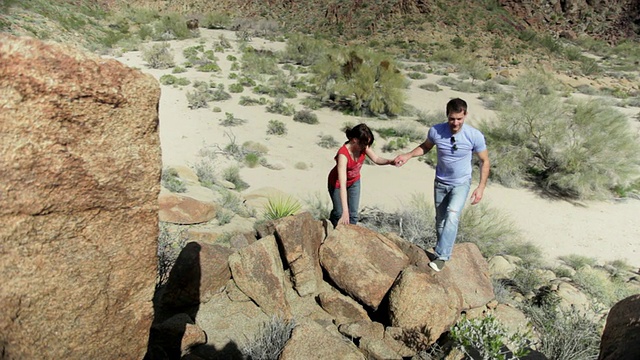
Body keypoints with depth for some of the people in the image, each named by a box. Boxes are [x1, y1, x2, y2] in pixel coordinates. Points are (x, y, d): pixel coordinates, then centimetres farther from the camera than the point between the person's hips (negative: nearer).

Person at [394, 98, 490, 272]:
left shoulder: (475, 136, -20)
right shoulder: (436, 131, -16)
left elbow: (484, 161, -6)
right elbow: (425, 146, 7)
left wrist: (481, 187, -11)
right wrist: (408, 155, -8)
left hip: (461, 184, -3)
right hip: (440, 183, 3)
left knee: (452, 216, -23)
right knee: (440, 220, 13)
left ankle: (441, 256, -16)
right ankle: (444, 249, 35)